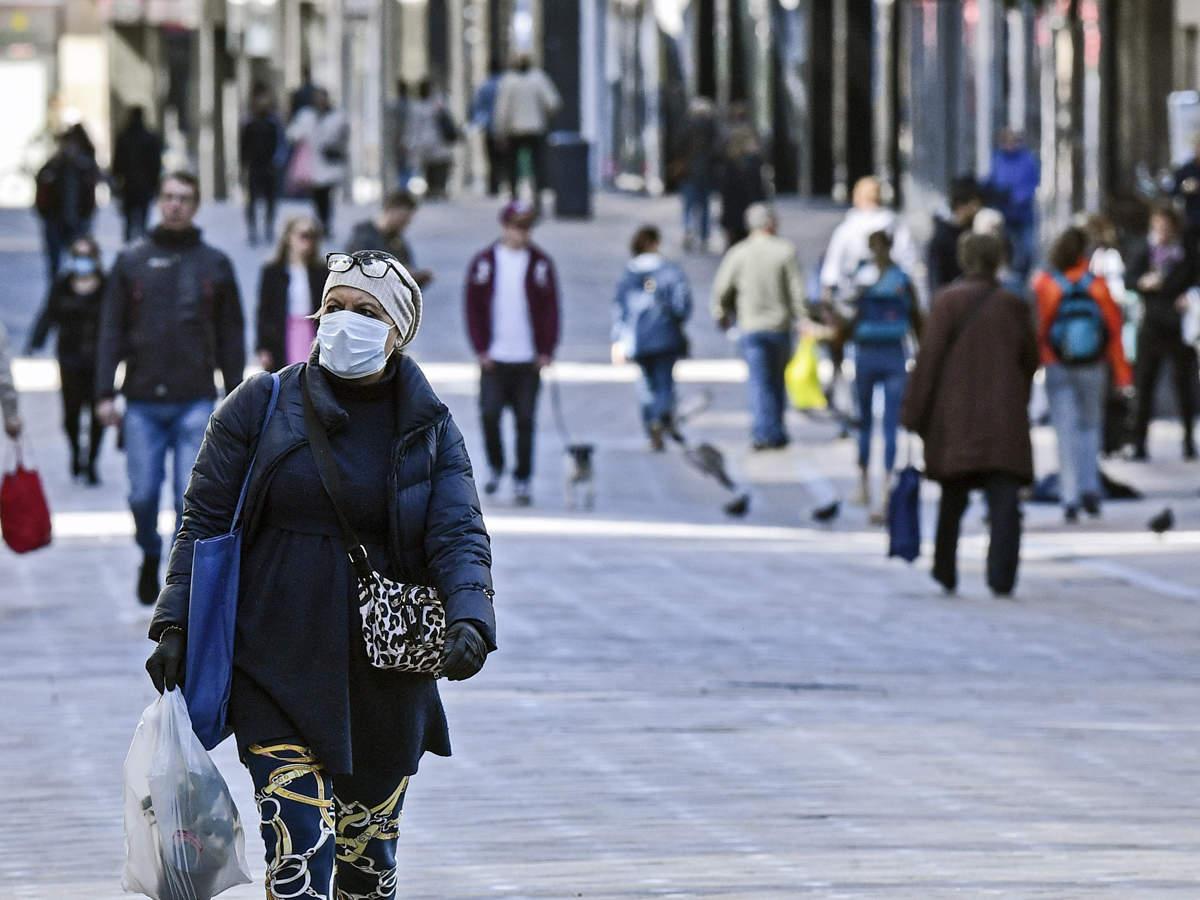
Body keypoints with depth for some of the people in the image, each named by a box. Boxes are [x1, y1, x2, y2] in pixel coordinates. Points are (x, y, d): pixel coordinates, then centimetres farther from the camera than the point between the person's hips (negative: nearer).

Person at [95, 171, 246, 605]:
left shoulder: (215, 264, 7)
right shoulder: (132, 261, 7)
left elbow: (231, 336, 10)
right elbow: (111, 330, 6)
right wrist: (106, 393, -3)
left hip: (196, 402, 0)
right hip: (143, 402, 0)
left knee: (191, 498, -6)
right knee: (143, 495, 0)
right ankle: (150, 556, 27)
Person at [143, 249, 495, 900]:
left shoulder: (431, 430, 5)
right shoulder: (261, 406, 1)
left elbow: (460, 534, -4)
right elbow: (205, 520, 4)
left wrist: (470, 619, -23)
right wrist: (176, 625, -3)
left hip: (386, 676, 2)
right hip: (278, 671, -2)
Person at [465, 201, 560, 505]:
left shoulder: (541, 263, 3)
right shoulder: (484, 263, 3)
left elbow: (550, 309, 4)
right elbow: (473, 307, 4)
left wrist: (547, 351, -3)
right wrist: (480, 348, -3)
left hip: (528, 358, 0)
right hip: (494, 358, 0)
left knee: (525, 420, 1)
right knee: (490, 414, -7)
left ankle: (522, 480, 9)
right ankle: (495, 466, 17)